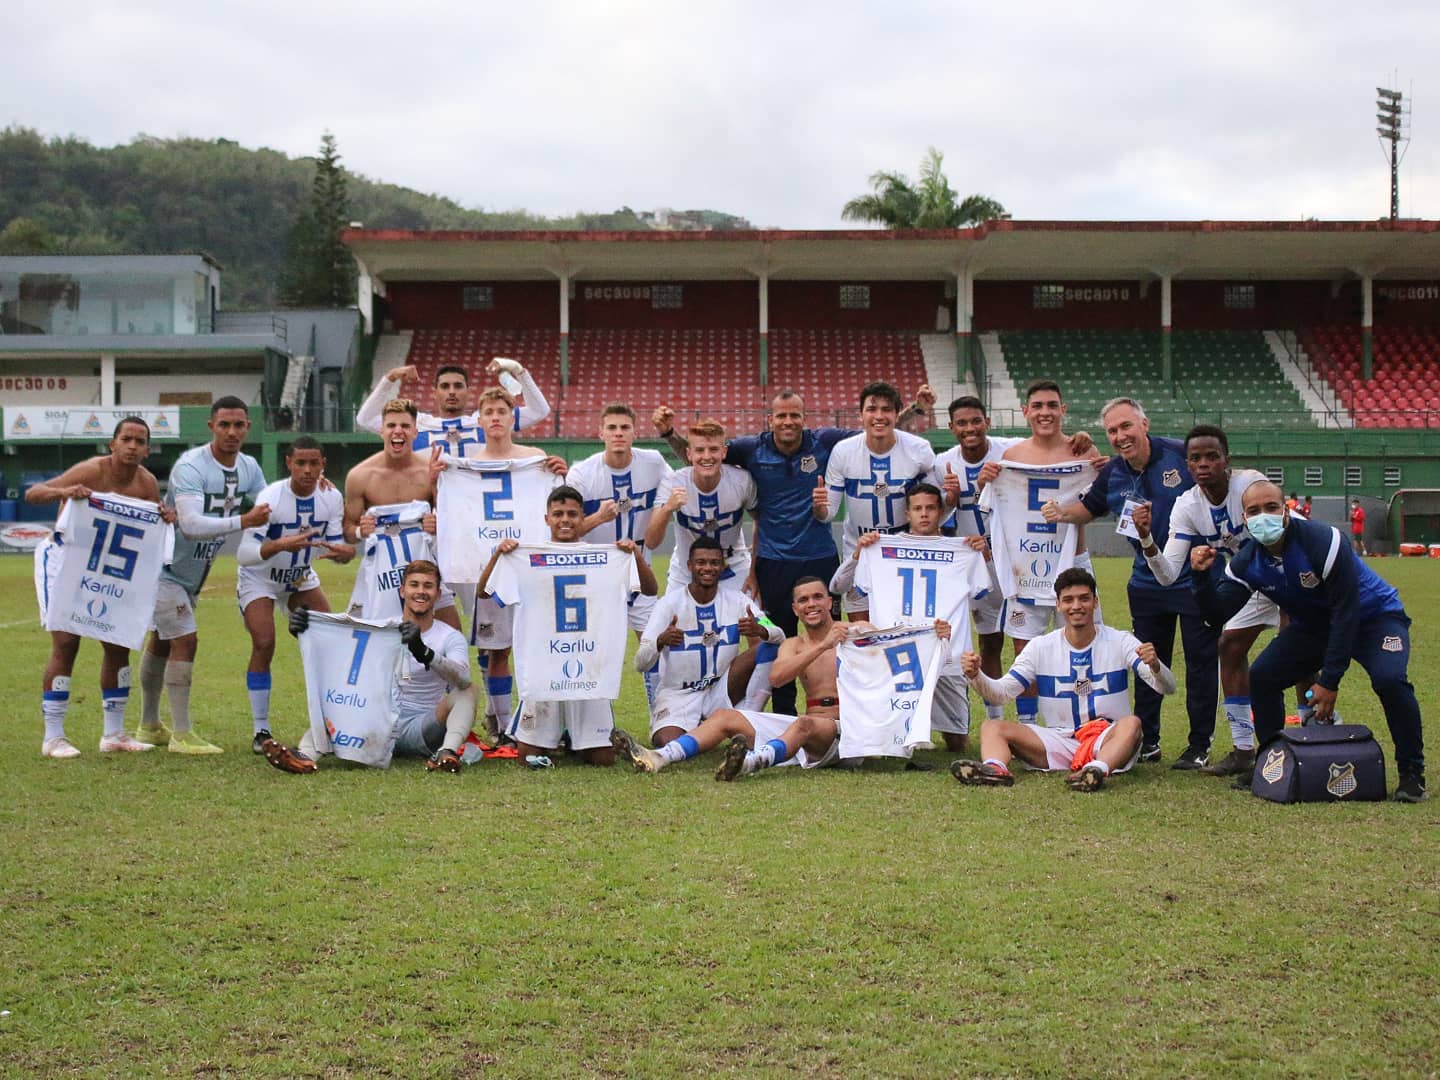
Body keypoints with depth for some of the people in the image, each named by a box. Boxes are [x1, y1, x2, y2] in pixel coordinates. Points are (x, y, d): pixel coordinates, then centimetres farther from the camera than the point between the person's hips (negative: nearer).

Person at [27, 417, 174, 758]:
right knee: (66, 642, -12)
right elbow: (31, 494, -29)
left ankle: (113, 734, 14)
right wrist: (63, 492, -49)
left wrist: (167, 519, -20)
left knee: (118, 643, 4)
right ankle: (53, 737, -6)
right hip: (63, 555, -6)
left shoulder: (146, 483, -8)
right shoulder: (92, 471, -24)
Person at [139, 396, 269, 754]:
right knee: (185, 641, -13)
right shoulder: (190, 467, -25)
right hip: (165, 566, -8)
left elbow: (269, 512, 3)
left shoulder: (249, 467, -1)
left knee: (162, 641, 19)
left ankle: (149, 727, 29)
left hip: (193, 573, 8)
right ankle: (181, 735, -8)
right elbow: (191, 524, -36)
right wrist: (243, 522, -42)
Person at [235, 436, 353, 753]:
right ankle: (260, 731, -9)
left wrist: (345, 551, -33)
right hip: (259, 579, -5)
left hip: (300, 578, 5)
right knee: (264, 644, -20)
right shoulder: (270, 498, -29)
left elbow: (334, 545, -9)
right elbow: (244, 554, -33)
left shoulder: (332, 498, -14)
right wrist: (279, 545, -51)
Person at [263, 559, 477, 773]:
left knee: (467, 691, -24)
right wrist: (304, 632, -27)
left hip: (422, 729, -2)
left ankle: (447, 753, -46)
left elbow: (462, 678, -23)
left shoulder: (451, 638, 0)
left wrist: (423, 652, -41)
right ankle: (307, 755, -46)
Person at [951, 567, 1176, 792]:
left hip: (1109, 740, -2)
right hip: (1059, 742, 2)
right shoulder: (1041, 647, 6)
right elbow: (1001, 692, 3)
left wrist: (1154, 666, -33)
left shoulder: (1120, 642, 0)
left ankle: (1099, 770, -59)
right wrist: (976, 675, -20)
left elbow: (1167, 688, -9)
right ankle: (995, 768, -48)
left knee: (1131, 723, -34)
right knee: (992, 727, -17)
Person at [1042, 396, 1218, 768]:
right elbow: (1089, 508, 16)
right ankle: (1147, 741, 23)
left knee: (1201, 662, 3)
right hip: (1147, 582, 4)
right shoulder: (1112, 475, -1)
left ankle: (1200, 745, 12)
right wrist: (1062, 512, -6)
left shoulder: (1183, 455, -14)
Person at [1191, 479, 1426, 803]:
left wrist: (1329, 680, -28)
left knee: (1389, 680, -31)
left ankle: (1411, 773, -13)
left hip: (1373, 616, -6)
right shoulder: (1247, 562, -14)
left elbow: (1346, 612, -29)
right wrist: (1203, 576, -33)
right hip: (1313, 626, 6)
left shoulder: (1323, 541, -32)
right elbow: (1218, 615, -14)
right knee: (1261, 677, -7)